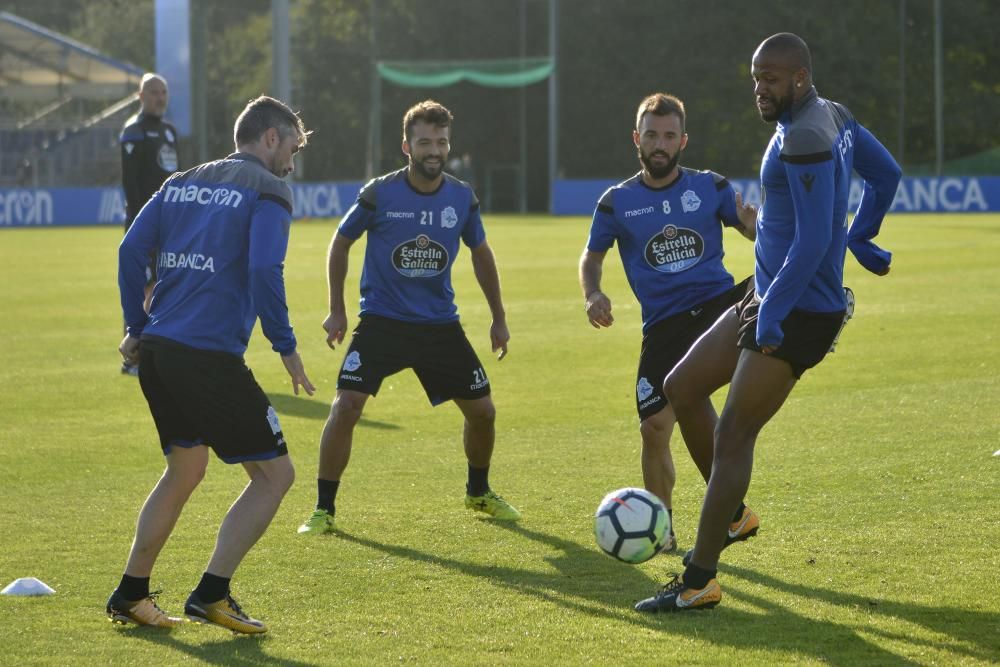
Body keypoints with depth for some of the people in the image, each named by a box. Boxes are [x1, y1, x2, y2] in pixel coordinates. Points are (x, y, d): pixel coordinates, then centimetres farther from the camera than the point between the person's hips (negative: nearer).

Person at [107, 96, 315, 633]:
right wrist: (285, 347, -9)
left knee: (185, 469, 25)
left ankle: (130, 594, 25)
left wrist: (137, 327, 16)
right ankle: (211, 593, -5)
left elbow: (131, 251, 11)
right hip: (210, 357, -8)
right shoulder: (266, 193, -3)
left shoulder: (181, 184, 18)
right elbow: (264, 271, -16)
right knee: (274, 473, 3)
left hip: (157, 349, 8)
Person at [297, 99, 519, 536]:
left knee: (482, 410, 5)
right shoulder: (379, 194, -12)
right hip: (381, 321, -3)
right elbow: (340, 244, 4)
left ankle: (478, 493, 33)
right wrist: (337, 311, 3)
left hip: (440, 324, 3)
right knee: (346, 406, -19)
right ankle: (324, 509, -7)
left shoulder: (462, 198, -3)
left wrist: (499, 318, 15)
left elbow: (480, 253, 14)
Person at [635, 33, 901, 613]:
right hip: (768, 298, 11)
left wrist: (772, 316, -23)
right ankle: (731, 512, 23)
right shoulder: (835, 117, 8)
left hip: (799, 313, -11)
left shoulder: (804, 140, -22)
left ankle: (699, 582, -5)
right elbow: (886, 174, 21)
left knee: (734, 436, -8)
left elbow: (812, 242, -26)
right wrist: (861, 241, 26)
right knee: (682, 387, 15)